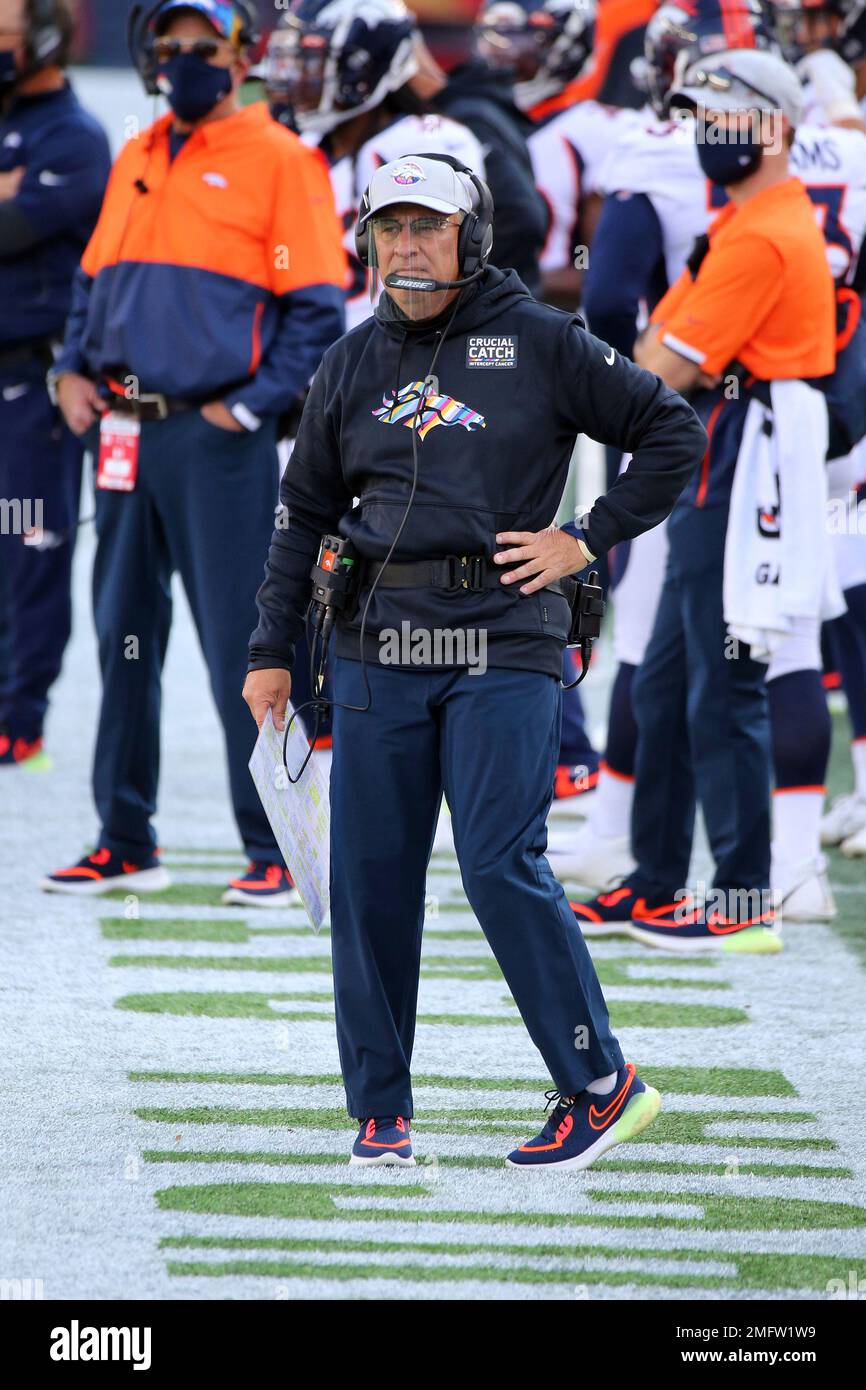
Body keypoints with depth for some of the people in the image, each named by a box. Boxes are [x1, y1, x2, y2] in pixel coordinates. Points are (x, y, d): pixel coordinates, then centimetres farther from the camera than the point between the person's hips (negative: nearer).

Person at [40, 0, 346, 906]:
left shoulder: (278, 161, -4)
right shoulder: (134, 161, 16)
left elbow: (316, 308, -8)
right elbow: (95, 281, 24)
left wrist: (248, 405, -13)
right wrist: (74, 369, 8)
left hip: (218, 434, -7)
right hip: (127, 435, 7)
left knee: (241, 650, -6)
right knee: (123, 637, 10)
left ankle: (275, 851, 0)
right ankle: (124, 841, 18)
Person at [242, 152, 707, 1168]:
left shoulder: (539, 344, 2)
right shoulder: (352, 366, 13)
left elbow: (674, 435, 6)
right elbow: (305, 512, 21)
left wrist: (588, 540, -1)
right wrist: (272, 651, 16)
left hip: (502, 645, -4)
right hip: (377, 650, 4)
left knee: (502, 867, -12)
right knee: (369, 876, 2)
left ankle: (600, 1085, -1)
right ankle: (380, 1111, 10)